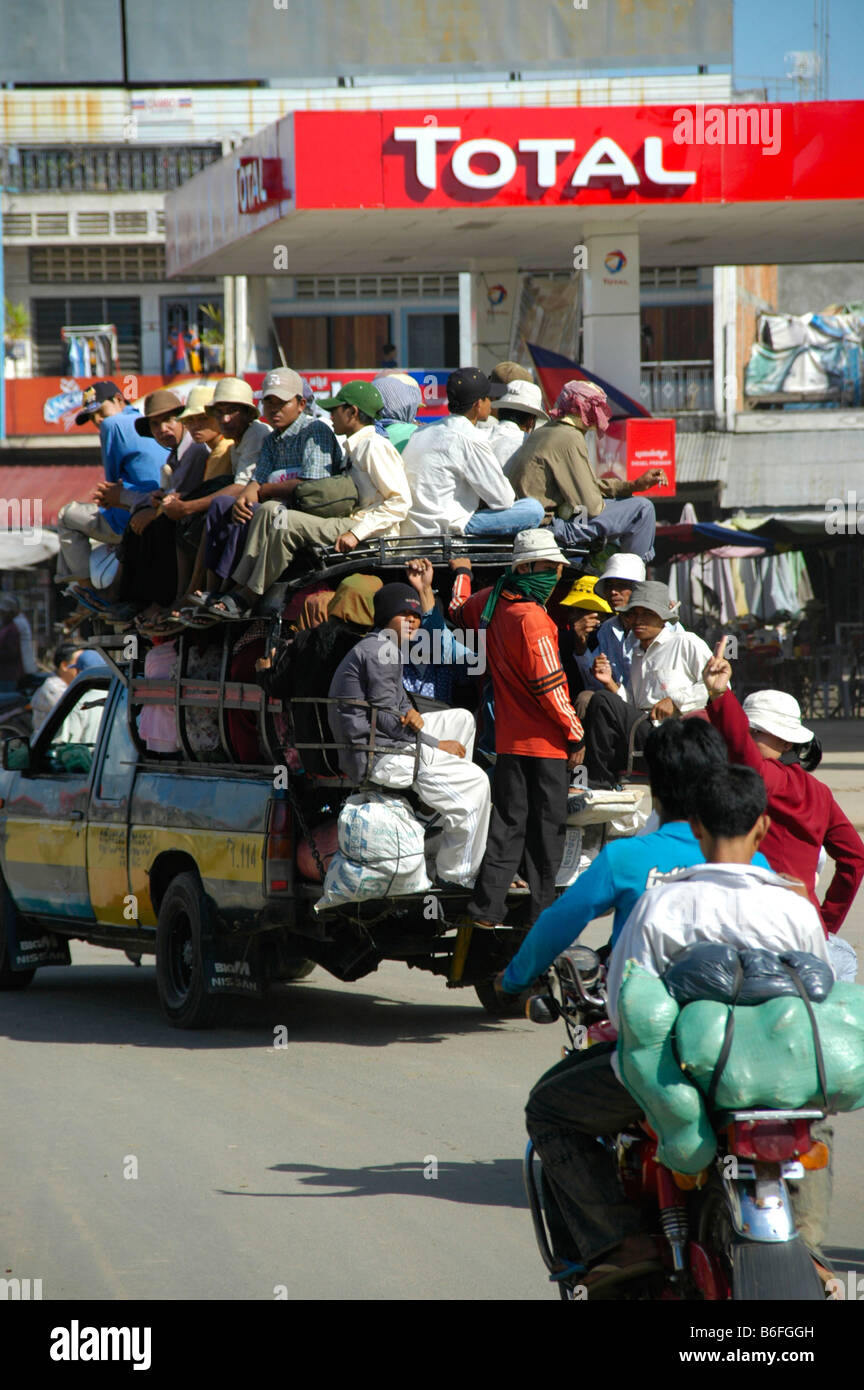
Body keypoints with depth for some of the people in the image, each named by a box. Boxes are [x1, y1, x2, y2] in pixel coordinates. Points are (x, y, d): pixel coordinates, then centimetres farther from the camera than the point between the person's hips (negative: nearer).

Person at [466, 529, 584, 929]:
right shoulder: (531, 617, -19)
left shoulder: (495, 603, 5)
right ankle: (540, 914, 5)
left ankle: (486, 908, 6)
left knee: (508, 822, 11)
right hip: (545, 741, -8)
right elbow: (549, 685, -19)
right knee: (546, 827, 2)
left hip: (508, 741, 8)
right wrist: (575, 732, -12)